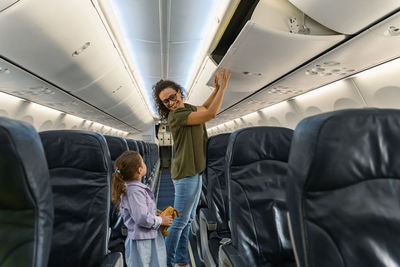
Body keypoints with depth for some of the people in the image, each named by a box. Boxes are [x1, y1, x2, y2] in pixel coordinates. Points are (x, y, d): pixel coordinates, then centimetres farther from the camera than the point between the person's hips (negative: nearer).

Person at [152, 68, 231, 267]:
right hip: (185, 174, -9)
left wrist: (217, 88, 14)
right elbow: (210, 114, -21)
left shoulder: (186, 107, 11)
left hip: (195, 172, 9)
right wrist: (223, 88, -12)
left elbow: (204, 108, 28)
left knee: (188, 219, 17)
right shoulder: (176, 115, -18)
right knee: (179, 221, 1)